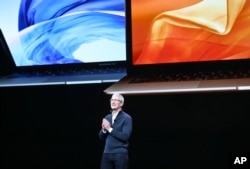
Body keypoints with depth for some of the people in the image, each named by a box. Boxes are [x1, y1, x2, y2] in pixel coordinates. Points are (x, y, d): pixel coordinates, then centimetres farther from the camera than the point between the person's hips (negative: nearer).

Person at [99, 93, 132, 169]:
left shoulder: (127, 118, -4)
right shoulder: (107, 118, 14)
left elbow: (125, 136, -15)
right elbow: (101, 136, 14)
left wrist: (110, 129, -15)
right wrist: (104, 130, -8)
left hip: (120, 154, -5)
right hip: (107, 153, 5)